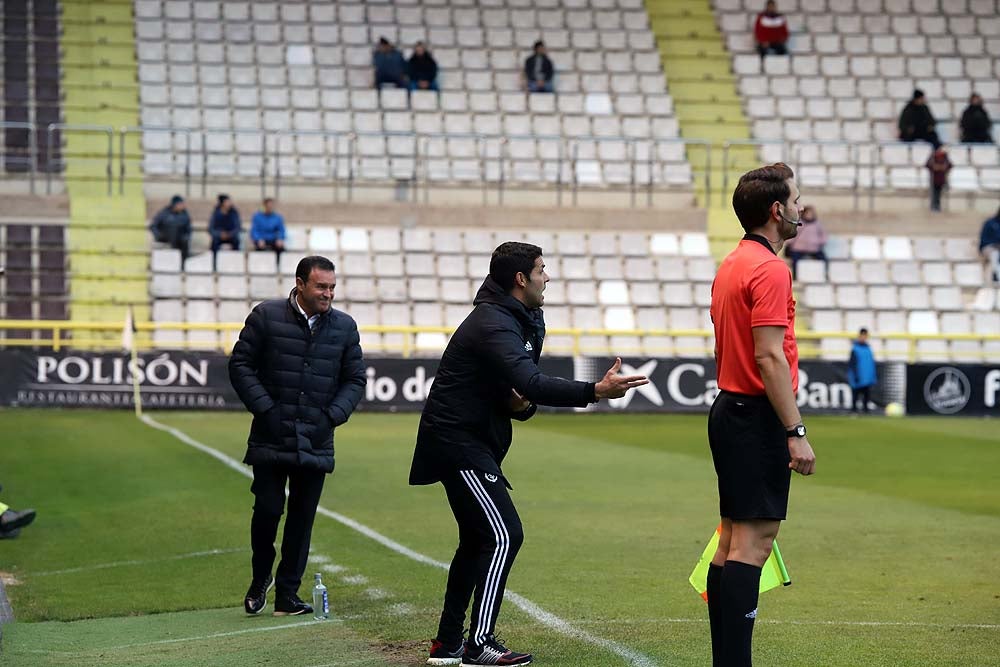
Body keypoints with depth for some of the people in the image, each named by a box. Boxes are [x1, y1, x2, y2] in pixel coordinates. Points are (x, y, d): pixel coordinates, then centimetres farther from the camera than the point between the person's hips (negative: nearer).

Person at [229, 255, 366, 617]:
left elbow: (355, 380, 13)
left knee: (302, 518, 3)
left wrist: (332, 415, -2)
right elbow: (241, 365, 0)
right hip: (271, 439, -3)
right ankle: (261, 578, 20)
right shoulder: (266, 316, -3)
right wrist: (266, 409, -9)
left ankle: (287, 595, 12)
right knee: (267, 509, -5)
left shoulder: (344, 326, 6)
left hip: (316, 442, 3)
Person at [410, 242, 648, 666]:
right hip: (459, 442, -11)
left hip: (467, 442, 11)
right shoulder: (494, 325, -19)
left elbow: (522, 388, 15)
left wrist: (522, 404, -9)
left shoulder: (512, 320, 15)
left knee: (478, 538, 15)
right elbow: (531, 383, -34)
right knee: (504, 535, -13)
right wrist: (595, 392, -40)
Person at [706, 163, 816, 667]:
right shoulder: (770, 269, -15)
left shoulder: (731, 265, 15)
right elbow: (770, 359, -20)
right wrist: (796, 432, -20)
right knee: (754, 538, -10)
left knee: (733, 539, 10)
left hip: (729, 410, 10)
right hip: (758, 418, -10)